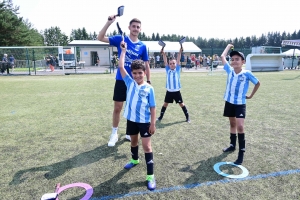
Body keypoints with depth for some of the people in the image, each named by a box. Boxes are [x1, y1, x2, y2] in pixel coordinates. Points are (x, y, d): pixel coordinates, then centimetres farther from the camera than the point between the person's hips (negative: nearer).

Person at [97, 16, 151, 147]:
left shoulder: (142, 46, 1)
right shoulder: (120, 39, -2)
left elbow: (146, 65, 6)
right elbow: (100, 38, -8)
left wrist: (148, 81, 1)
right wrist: (109, 22, -19)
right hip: (121, 80, -1)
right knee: (117, 108, 4)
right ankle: (114, 134, 21)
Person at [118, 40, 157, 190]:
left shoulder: (149, 88, -10)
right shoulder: (129, 83, -2)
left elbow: (152, 107, -7)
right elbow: (121, 67, -7)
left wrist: (153, 123, -9)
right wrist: (123, 50, -4)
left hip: (145, 121, -4)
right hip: (131, 119, 4)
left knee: (147, 146, 0)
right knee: (133, 141, 24)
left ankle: (150, 176, 9)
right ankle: (135, 160, 52)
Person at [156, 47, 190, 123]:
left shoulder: (177, 69, 0)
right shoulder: (168, 70, 3)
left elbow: (178, 60, -9)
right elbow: (165, 61, -4)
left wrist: (180, 52, -17)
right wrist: (163, 53, -13)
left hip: (176, 91, -1)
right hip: (169, 91, 2)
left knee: (181, 104, 7)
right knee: (165, 104, 11)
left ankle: (187, 117, 19)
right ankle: (161, 116, 24)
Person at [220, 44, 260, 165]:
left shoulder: (247, 74, -14)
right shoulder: (229, 71, -5)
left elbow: (258, 83, 3)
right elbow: (222, 57, 4)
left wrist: (251, 96, 4)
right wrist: (228, 46, 17)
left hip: (240, 104, -4)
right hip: (229, 102, 4)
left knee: (239, 126, -14)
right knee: (232, 124, 18)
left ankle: (241, 152, -3)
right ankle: (232, 145, 35)